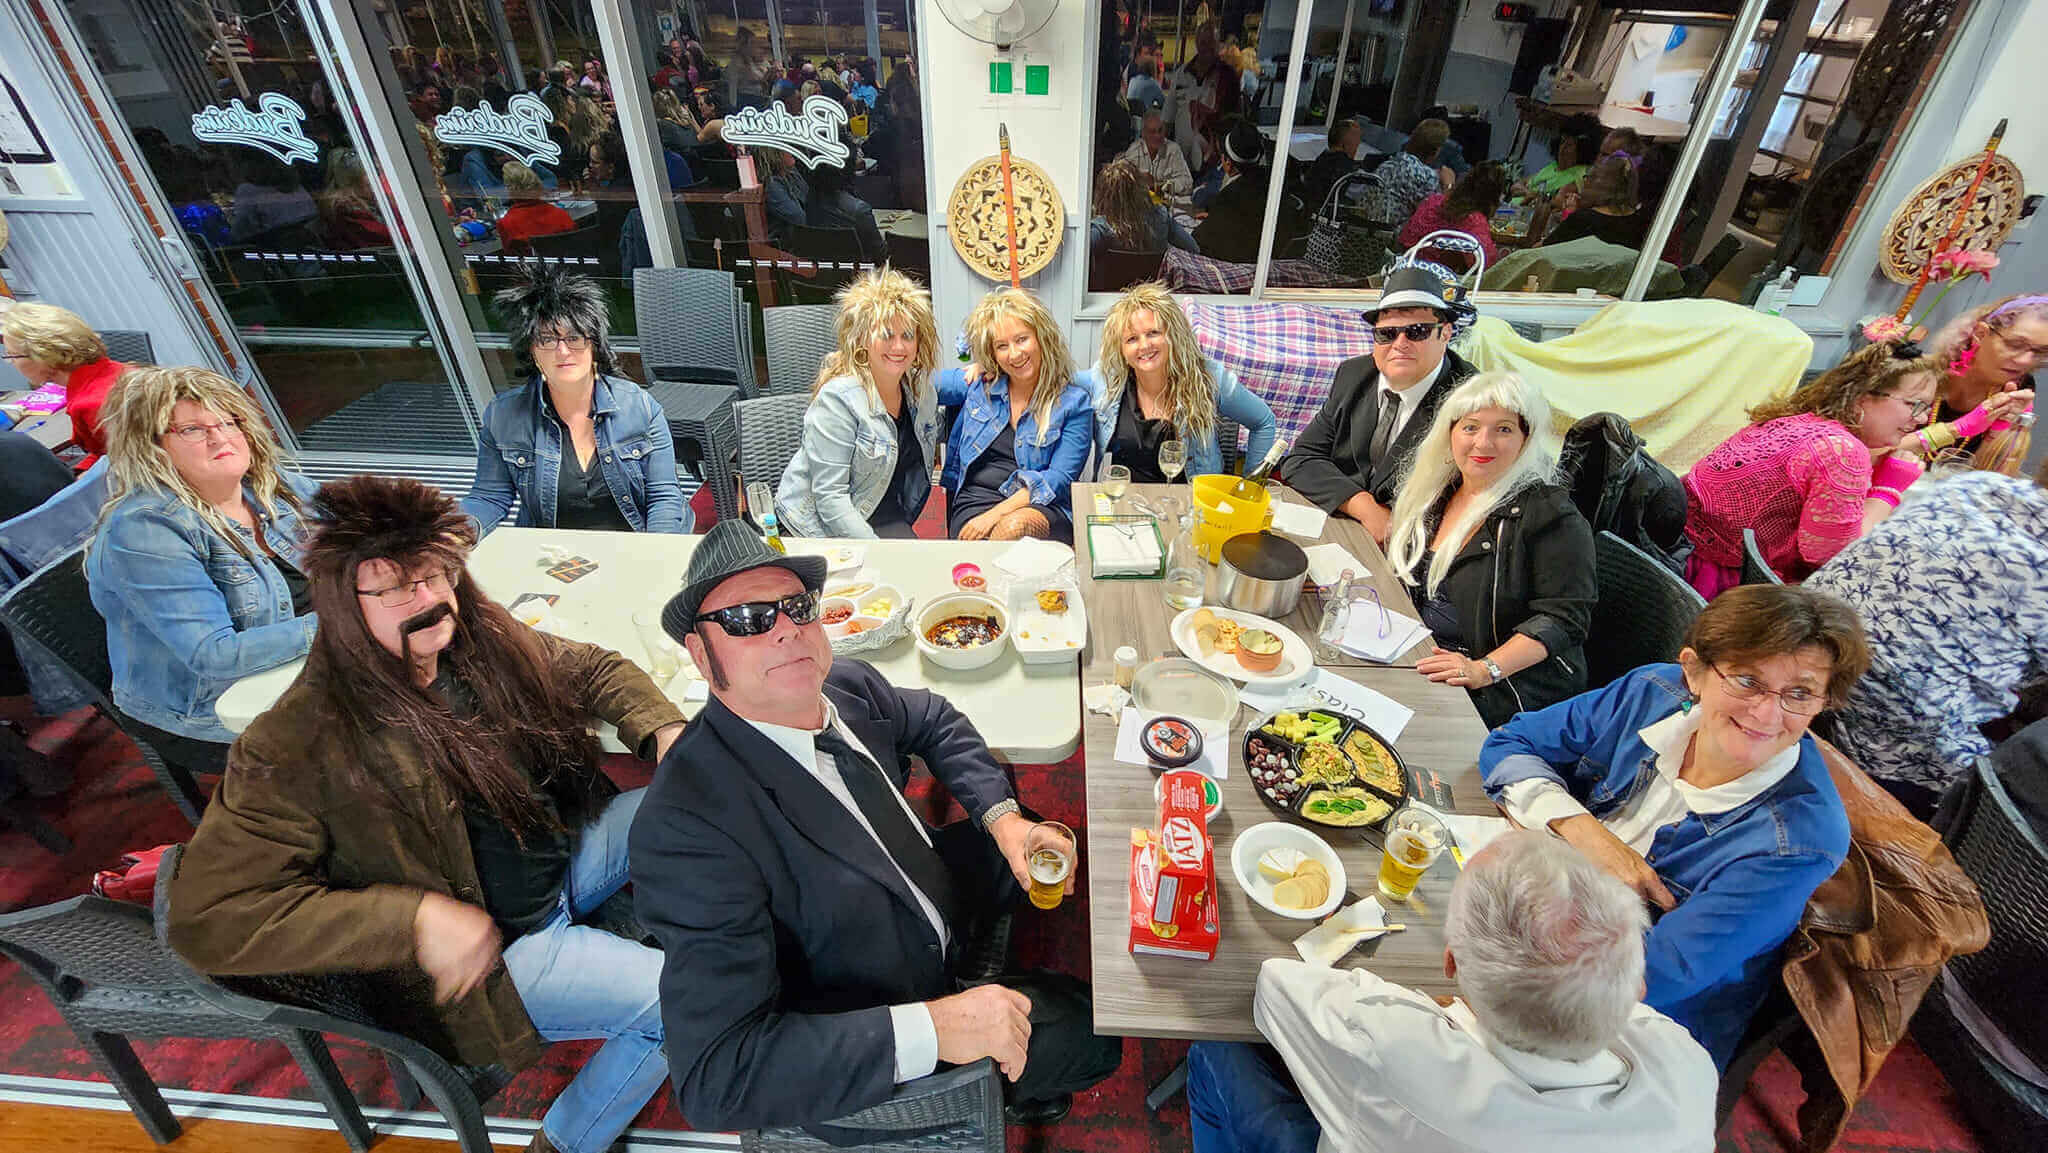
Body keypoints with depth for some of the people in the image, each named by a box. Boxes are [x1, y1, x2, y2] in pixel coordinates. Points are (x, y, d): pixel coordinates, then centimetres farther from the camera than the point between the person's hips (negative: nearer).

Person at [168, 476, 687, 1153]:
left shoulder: (482, 637, -7)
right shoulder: (298, 746, -24)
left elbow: (592, 669, 6)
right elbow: (209, 917, -22)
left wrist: (662, 730, -14)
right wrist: (415, 919, -29)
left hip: (569, 856, 7)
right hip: (489, 948, -7)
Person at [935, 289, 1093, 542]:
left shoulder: (1074, 403, 4)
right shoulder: (977, 385, 12)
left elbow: (1058, 479, -6)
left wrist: (997, 513, -16)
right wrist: (973, 368, 11)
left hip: (1043, 510, -1)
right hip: (973, 503, 2)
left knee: (1014, 526, -36)